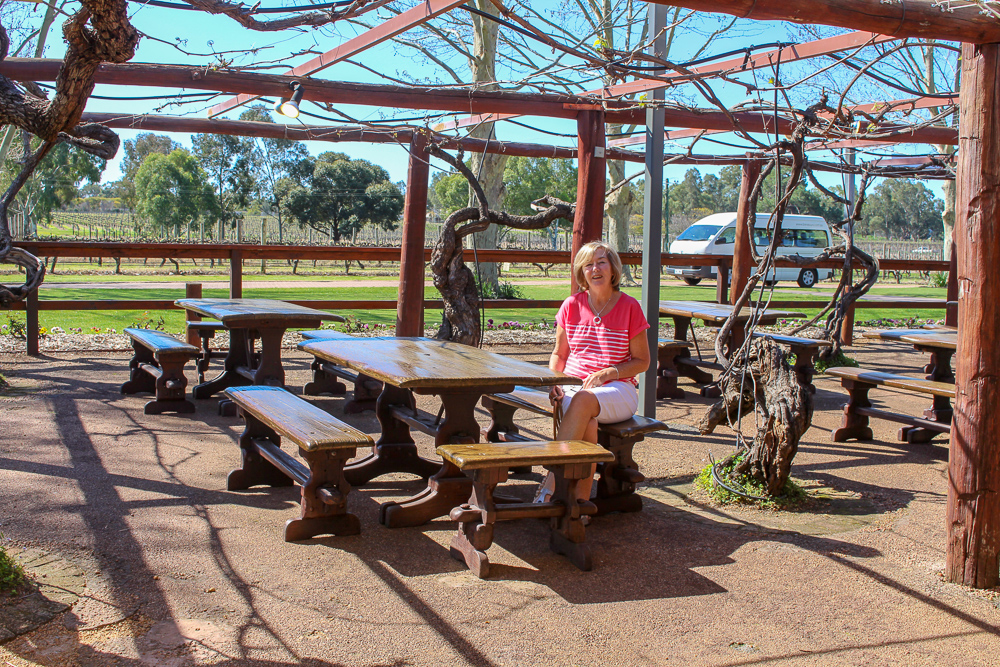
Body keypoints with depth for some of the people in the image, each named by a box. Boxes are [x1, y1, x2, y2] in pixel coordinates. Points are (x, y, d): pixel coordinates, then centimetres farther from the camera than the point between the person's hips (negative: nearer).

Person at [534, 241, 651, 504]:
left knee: (583, 400, -37)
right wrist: (553, 381, -5)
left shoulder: (629, 307, 2)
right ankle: (581, 500, -29)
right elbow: (558, 354, 17)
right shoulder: (572, 305, 8)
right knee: (587, 422, -35)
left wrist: (608, 373, -13)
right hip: (573, 385, 2)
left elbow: (642, 361, 4)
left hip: (617, 389, -2)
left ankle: (548, 486, -39)